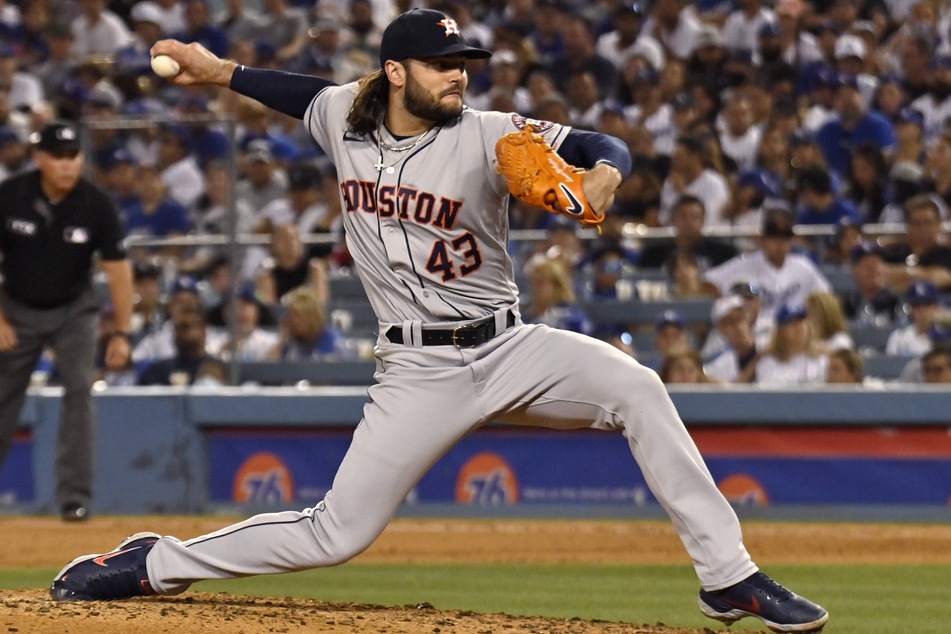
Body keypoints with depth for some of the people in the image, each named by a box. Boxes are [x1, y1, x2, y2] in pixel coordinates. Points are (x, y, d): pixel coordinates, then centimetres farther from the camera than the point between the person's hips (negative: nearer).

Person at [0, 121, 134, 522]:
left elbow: (118, 270, -15)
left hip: (74, 310, 0)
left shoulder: (96, 206, -19)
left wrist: (122, 333, -19)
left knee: (79, 391, -14)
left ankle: (75, 499, -11)